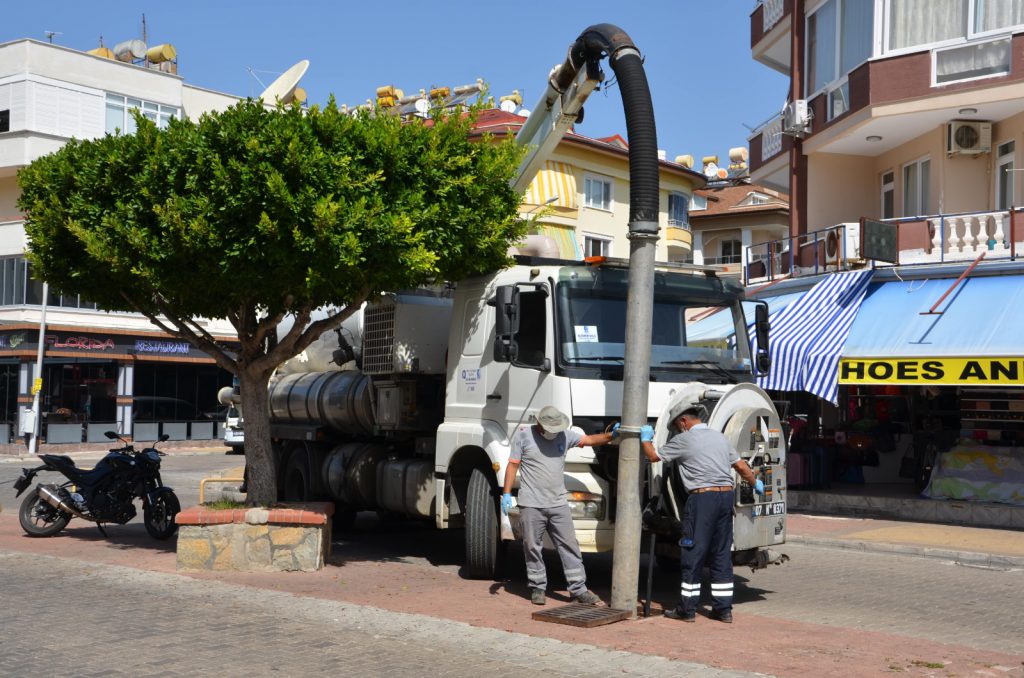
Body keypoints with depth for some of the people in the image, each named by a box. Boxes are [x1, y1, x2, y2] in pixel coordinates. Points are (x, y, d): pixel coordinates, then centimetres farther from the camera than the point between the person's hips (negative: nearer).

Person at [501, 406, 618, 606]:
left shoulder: (565, 435, 8)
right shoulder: (523, 435, -2)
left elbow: (590, 440, 9)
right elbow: (513, 465, -3)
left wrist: (611, 435, -7)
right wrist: (507, 493, -9)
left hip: (559, 504, 3)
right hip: (531, 505, -3)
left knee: (569, 545, 2)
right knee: (533, 547, 5)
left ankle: (578, 589, 7)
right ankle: (537, 588, 18)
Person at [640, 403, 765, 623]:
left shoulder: (684, 440, -2)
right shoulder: (719, 437, 17)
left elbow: (654, 456, 3)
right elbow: (741, 466, 21)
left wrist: (645, 438, 22)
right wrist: (755, 483, 38)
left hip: (702, 498, -6)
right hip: (726, 496, 6)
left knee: (693, 554, 1)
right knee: (722, 554, 11)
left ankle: (687, 609, 5)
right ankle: (723, 609, 14)